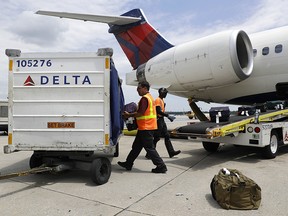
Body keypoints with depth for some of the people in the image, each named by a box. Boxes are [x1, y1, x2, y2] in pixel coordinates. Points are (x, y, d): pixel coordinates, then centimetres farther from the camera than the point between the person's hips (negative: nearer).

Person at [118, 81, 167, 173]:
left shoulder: (144, 98, -16)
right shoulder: (150, 97, 17)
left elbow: (140, 113, -22)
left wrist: (129, 115, -9)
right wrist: (131, 114, 15)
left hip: (146, 127, -11)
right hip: (148, 126, 11)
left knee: (149, 148, -3)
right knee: (136, 146, 16)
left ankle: (161, 166, 4)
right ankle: (128, 164, 26)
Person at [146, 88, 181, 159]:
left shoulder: (162, 100, 17)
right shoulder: (158, 100, -13)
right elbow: (158, 111, -24)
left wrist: (168, 117, 13)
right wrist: (168, 116, -22)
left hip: (162, 120, 10)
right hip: (158, 120, -10)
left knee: (167, 136, 10)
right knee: (157, 137, -6)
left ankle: (171, 152, 15)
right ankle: (149, 154, 2)